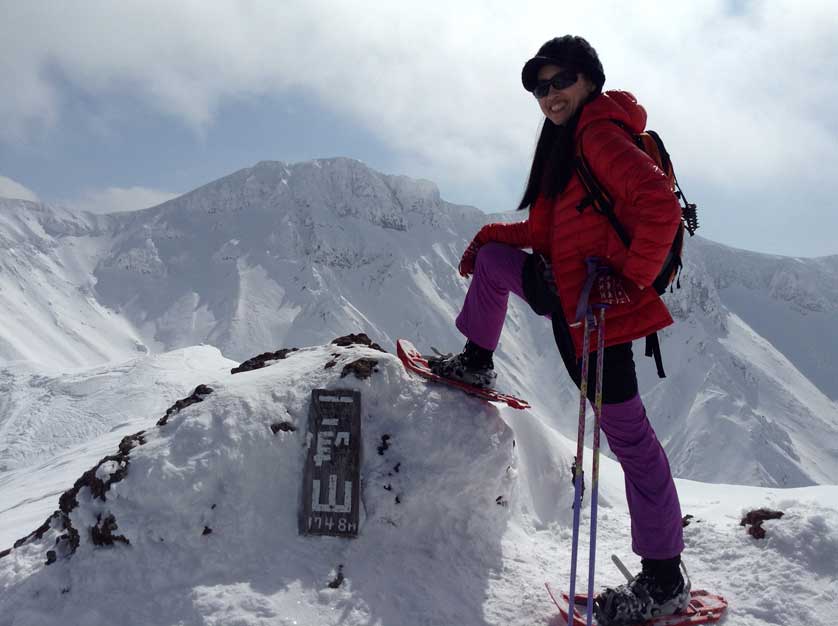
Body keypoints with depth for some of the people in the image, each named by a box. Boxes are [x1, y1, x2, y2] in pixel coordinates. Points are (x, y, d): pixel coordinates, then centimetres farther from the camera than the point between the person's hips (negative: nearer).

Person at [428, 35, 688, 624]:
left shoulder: (600, 130, -12)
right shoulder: (567, 141, 19)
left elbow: (660, 206, -24)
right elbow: (547, 229, 25)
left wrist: (631, 277, -23)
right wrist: (492, 234, 26)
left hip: (597, 305, -10)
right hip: (564, 288, 10)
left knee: (628, 433, -6)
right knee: (492, 257, 21)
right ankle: (476, 363, 33)